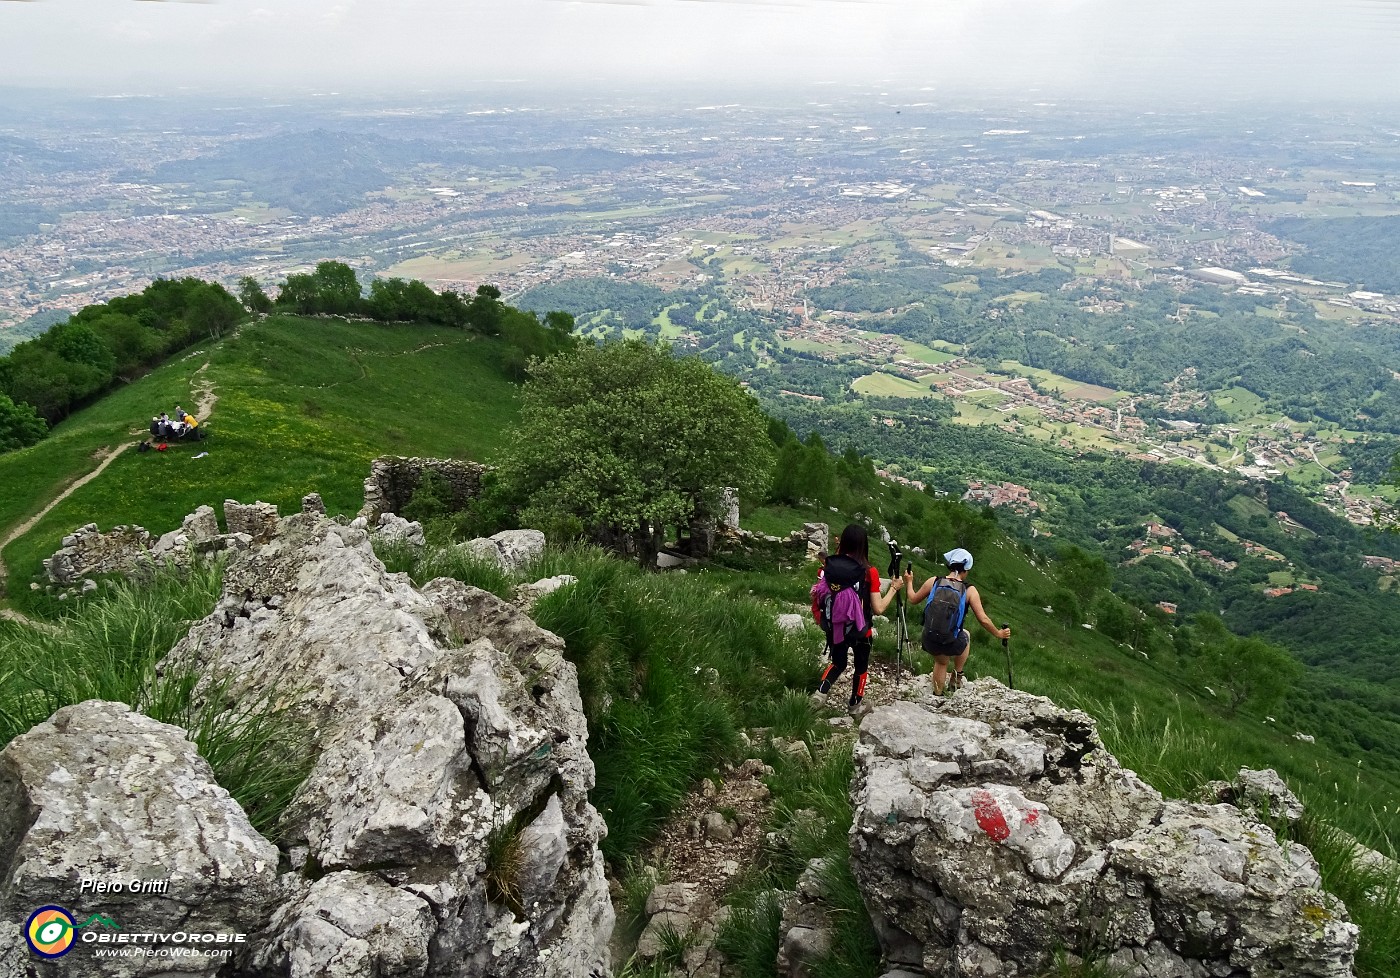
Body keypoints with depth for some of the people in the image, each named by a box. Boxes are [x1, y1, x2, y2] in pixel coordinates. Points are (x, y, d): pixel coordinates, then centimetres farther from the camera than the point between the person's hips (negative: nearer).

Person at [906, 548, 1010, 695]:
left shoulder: (934, 582, -4)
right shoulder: (969, 590, -9)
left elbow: (913, 599, 10)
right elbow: (983, 620, -7)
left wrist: (909, 582, 30)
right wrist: (998, 633, 11)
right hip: (952, 644, -2)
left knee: (941, 662, 34)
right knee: (965, 635, 35)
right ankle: (957, 676, 35)